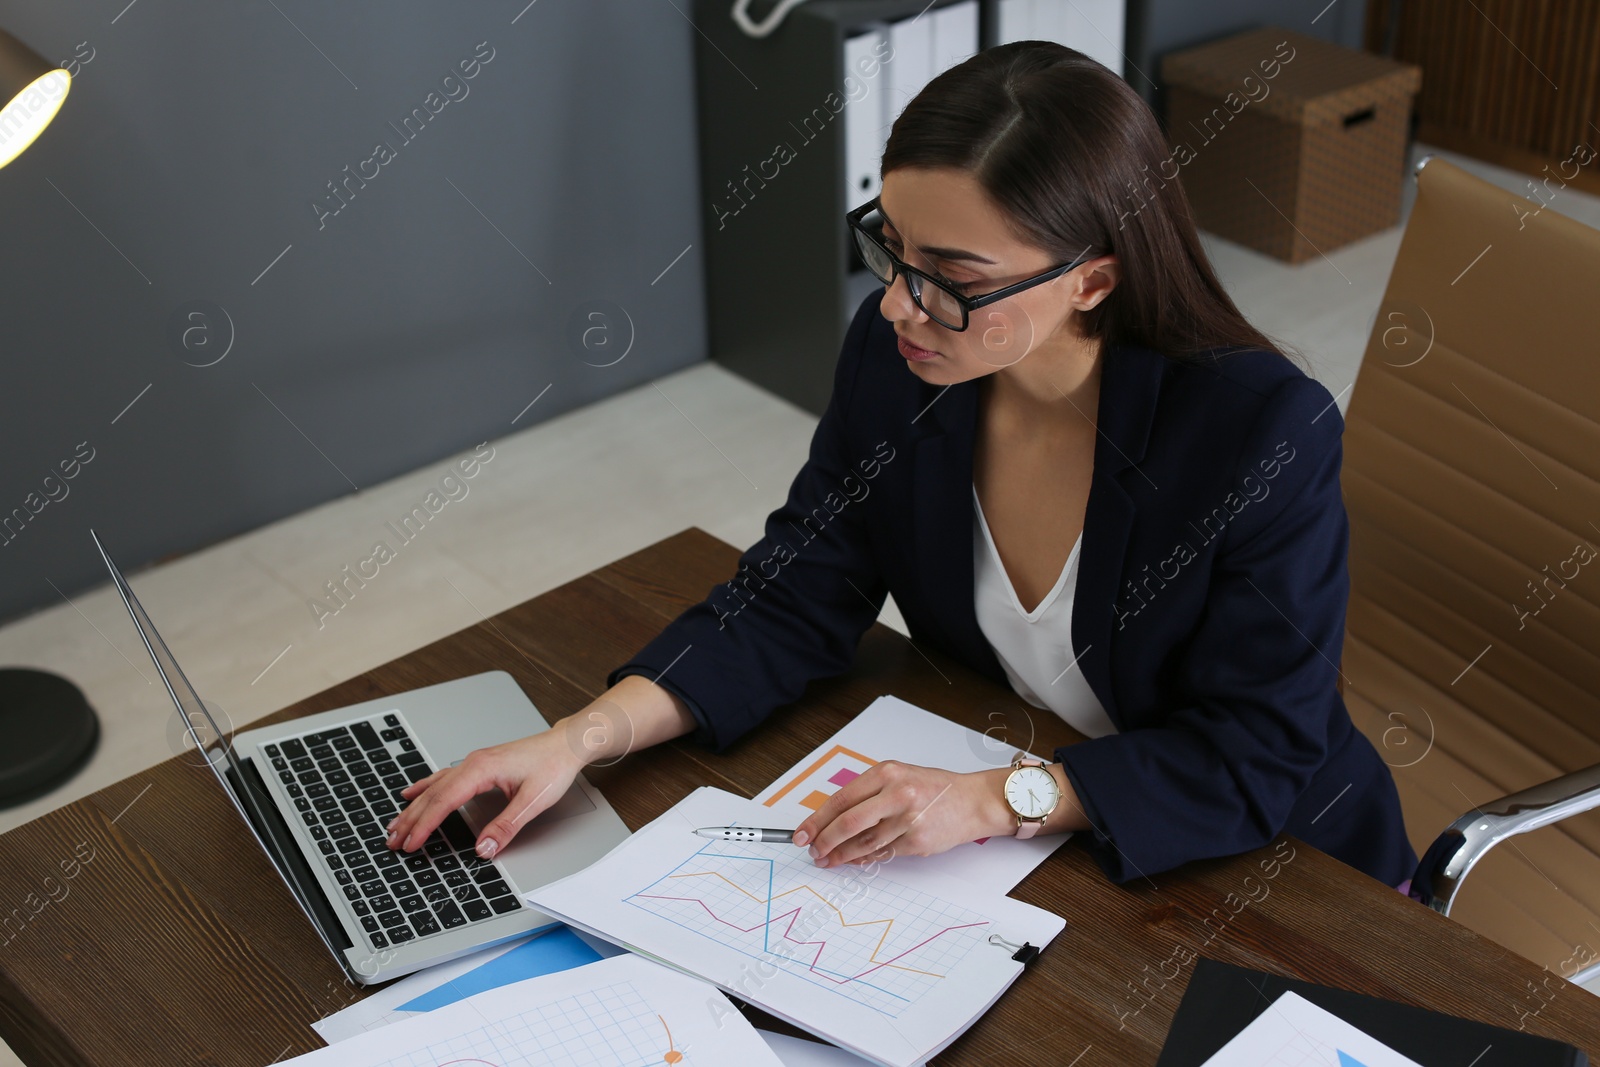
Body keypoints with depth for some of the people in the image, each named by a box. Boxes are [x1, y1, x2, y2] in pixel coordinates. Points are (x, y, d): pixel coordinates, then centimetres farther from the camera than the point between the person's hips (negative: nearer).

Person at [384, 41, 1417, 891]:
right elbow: (794, 600, -6)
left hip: (1246, 870, -4)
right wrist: (583, 737, -19)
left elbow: (1263, 753, -22)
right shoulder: (894, 354, -13)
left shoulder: (1265, 431, -28)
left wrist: (996, 799, -31)